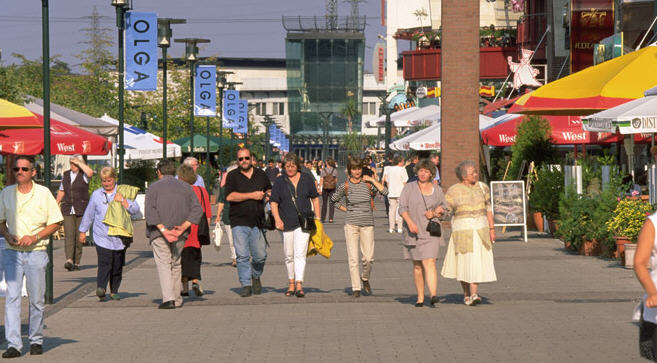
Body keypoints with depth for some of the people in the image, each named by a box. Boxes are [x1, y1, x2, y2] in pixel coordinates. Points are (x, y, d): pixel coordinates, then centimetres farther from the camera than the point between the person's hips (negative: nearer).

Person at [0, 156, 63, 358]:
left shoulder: (43, 193, 1)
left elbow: (55, 222, 2)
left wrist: (34, 237, -11)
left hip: (36, 252, -1)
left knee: (37, 299, 4)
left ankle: (36, 340, 18)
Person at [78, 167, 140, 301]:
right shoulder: (96, 195, 11)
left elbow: (135, 209, -2)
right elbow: (89, 214, 20)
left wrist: (123, 201, -14)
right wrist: (82, 231, 23)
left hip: (119, 238, 1)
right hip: (102, 236, -1)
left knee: (117, 265, 5)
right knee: (105, 262, -17)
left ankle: (114, 291, 17)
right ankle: (101, 288, -26)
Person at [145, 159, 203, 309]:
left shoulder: (154, 187, 3)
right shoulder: (185, 187, 12)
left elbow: (150, 211, -12)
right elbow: (197, 209, 1)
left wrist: (163, 230, -16)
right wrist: (183, 227, -7)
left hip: (158, 232, -3)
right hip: (180, 235, 3)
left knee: (163, 263, -7)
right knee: (176, 263, 16)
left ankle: (168, 298, -22)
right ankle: (177, 299, 17)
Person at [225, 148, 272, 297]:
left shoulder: (261, 174, 14)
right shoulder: (233, 176, 3)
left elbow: (269, 190, 29)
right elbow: (229, 196, -11)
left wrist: (266, 194, 4)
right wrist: (252, 195, -11)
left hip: (257, 222, 3)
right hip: (239, 222, -3)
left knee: (260, 256, 4)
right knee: (242, 256, -8)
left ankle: (256, 277, 30)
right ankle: (246, 285, -2)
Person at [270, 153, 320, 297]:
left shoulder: (306, 179, 6)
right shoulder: (280, 181, 4)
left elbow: (315, 198, 15)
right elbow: (273, 202, 1)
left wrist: (317, 218, 10)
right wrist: (277, 219, -14)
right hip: (286, 223, 1)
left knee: (300, 254, -12)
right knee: (289, 256, 9)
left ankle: (299, 285, -17)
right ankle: (291, 284, 21)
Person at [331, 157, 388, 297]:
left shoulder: (368, 183, 3)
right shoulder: (344, 186, 2)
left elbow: (385, 191, -8)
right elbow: (334, 200, 18)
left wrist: (372, 180, -6)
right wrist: (345, 209, 8)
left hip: (368, 224, 1)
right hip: (351, 224, -1)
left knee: (368, 258, -3)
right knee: (353, 258, -4)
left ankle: (365, 278, 26)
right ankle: (356, 288, 3)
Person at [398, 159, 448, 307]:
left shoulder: (437, 190, 9)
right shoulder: (409, 188, 4)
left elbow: (443, 209, 18)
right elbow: (402, 208, -2)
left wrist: (434, 213, -4)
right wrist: (410, 222, -20)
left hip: (430, 232, 0)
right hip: (413, 232, 0)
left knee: (430, 263, -15)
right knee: (417, 266, 7)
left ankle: (433, 295, -25)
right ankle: (420, 297, 16)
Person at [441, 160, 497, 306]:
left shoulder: (482, 187, 7)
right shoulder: (453, 191, -1)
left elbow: (488, 209, 11)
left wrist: (491, 229, 6)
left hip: (480, 230, 2)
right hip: (462, 230, -2)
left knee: (477, 262, -8)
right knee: (463, 263, 3)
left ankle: (473, 295, -10)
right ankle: (466, 294, 21)